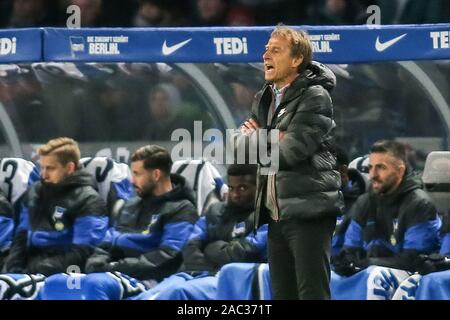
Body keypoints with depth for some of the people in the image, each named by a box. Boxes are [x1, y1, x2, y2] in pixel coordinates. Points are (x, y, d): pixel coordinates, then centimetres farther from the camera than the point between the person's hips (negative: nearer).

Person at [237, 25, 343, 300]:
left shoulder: (315, 97, -9)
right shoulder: (265, 99, 17)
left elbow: (291, 151, -18)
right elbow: (241, 143, 13)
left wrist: (258, 137, -1)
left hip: (308, 212, -8)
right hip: (277, 213, 8)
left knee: (312, 293, -10)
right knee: (283, 294, 10)